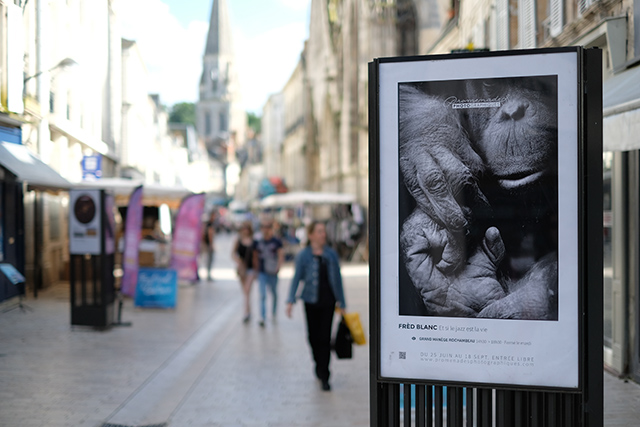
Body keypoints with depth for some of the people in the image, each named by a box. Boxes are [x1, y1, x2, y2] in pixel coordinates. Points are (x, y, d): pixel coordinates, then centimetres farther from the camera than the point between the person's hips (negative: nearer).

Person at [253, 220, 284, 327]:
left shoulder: (277, 242, -4)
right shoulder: (258, 243, 3)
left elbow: (281, 256, -7)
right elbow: (255, 257, 12)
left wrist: (277, 268, -19)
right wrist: (257, 269, 7)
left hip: (272, 273, -1)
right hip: (262, 273, 1)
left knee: (274, 294, 16)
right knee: (262, 295, -8)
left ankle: (274, 314, 36)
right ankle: (262, 318, -11)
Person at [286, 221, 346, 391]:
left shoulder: (331, 254, 3)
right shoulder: (303, 255, -3)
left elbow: (337, 279, 8)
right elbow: (297, 278, -1)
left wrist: (341, 303, 9)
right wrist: (291, 301, -10)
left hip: (328, 302, 0)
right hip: (311, 302, 0)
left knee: (325, 337, -5)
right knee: (313, 336, 9)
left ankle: (324, 376, 0)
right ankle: (320, 365, 35)